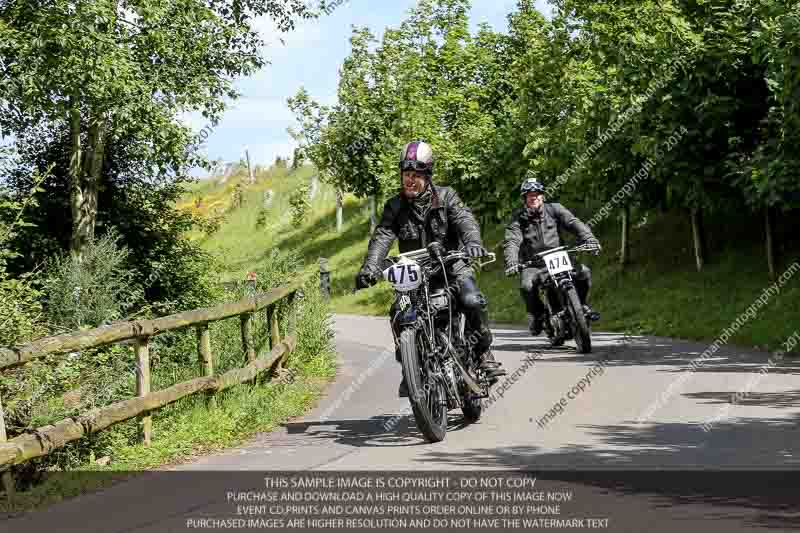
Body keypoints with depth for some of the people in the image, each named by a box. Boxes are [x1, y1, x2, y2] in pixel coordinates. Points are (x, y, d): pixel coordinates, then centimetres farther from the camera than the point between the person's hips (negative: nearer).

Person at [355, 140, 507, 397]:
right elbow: (382, 236, -11)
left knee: (472, 301, -28)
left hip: (451, 265, -2)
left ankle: (484, 352, -5)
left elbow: (464, 219, -17)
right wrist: (370, 266, -30)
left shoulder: (445, 196, -1)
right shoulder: (395, 206, 3)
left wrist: (473, 241, -40)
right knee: (399, 314, -21)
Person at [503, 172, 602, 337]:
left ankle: (581, 303, 9)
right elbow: (511, 241, -12)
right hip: (533, 265, -2)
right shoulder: (518, 217, 0)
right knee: (526, 285, -31)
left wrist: (589, 238, -28)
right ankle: (537, 314, -1)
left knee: (584, 271, -19)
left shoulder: (554, 209, 4)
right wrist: (511, 262, -32)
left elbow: (573, 223, -9)